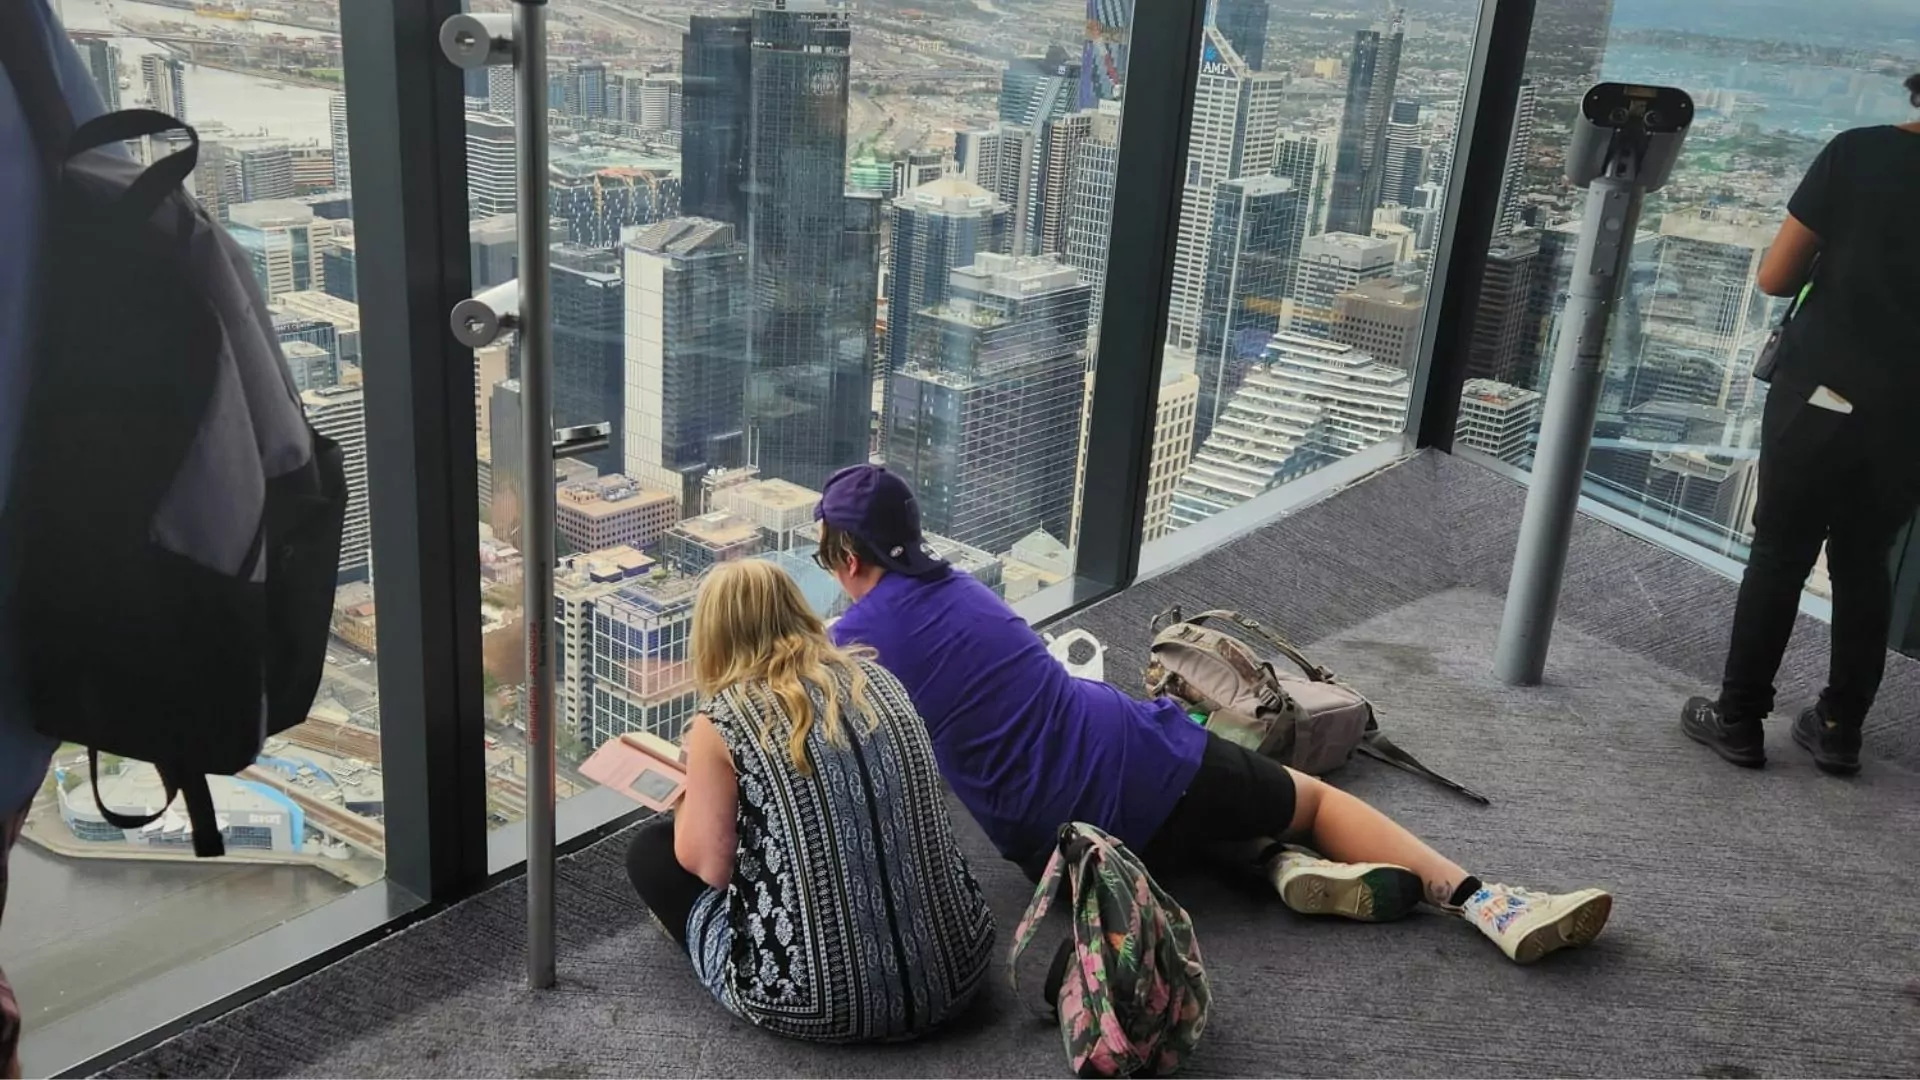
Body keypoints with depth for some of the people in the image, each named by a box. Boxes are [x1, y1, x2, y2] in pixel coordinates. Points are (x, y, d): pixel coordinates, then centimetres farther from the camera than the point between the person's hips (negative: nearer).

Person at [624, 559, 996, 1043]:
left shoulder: (723, 719, -8)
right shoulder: (875, 677, 7)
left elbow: (706, 865, -3)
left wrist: (692, 800, 17)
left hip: (816, 1001, -5)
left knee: (651, 846, 16)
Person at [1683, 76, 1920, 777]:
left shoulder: (1859, 152, -8)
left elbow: (1775, 278, -6)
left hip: (1821, 393, -2)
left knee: (1780, 556, 8)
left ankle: (1739, 718, 13)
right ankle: (1839, 729, 20)